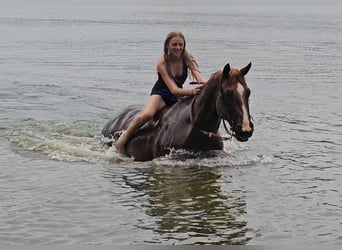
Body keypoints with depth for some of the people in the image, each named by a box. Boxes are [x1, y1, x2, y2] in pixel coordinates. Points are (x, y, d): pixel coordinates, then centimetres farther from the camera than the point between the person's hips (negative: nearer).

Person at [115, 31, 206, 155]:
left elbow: (199, 77, -22)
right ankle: (122, 140, -16)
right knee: (147, 115, -33)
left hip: (178, 97, 5)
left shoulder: (187, 58, -11)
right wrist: (192, 91, -50)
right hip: (160, 94, -5)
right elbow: (174, 90, -31)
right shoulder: (162, 63, -23)